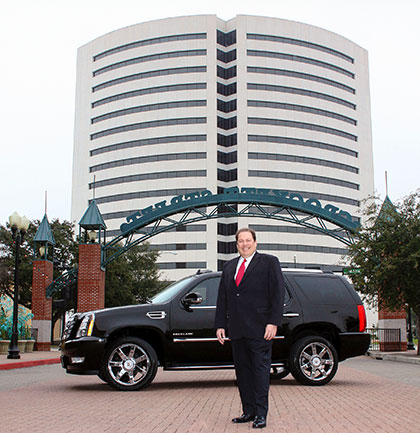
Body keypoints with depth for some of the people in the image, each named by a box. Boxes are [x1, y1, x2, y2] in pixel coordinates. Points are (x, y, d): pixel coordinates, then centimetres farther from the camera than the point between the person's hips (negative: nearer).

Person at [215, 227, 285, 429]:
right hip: (236, 329, 5)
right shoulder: (229, 267, 18)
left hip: (259, 329, -5)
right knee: (242, 370, 8)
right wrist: (220, 325, 10)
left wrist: (273, 322, -12)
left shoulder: (269, 262, 3)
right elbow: (222, 298, 18)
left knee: (260, 370, -3)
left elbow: (278, 293, -4)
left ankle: (261, 414, 1)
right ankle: (248, 411, 16)